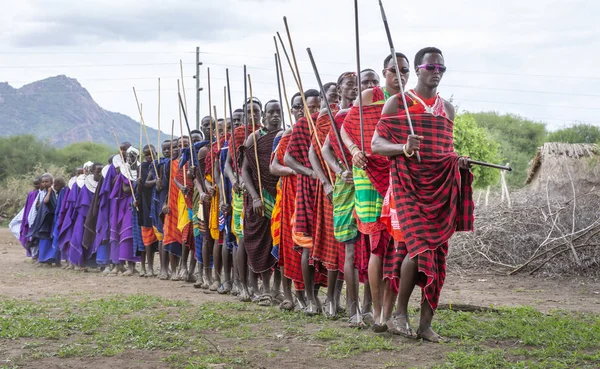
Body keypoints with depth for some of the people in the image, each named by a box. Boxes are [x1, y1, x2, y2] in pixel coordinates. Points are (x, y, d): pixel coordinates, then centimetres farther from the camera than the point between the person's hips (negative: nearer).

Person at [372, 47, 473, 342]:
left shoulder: (447, 109, 16)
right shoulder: (396, 103, 1)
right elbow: (376, 144, -3)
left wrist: (458, 161, 4)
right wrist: (404, 148, -22)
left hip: (441, 187, 5)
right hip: (408, 185, -5)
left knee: (437, 255, 1)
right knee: (419, 247, -18)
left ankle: (425, 325, 7)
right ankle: (401, 312, 2)